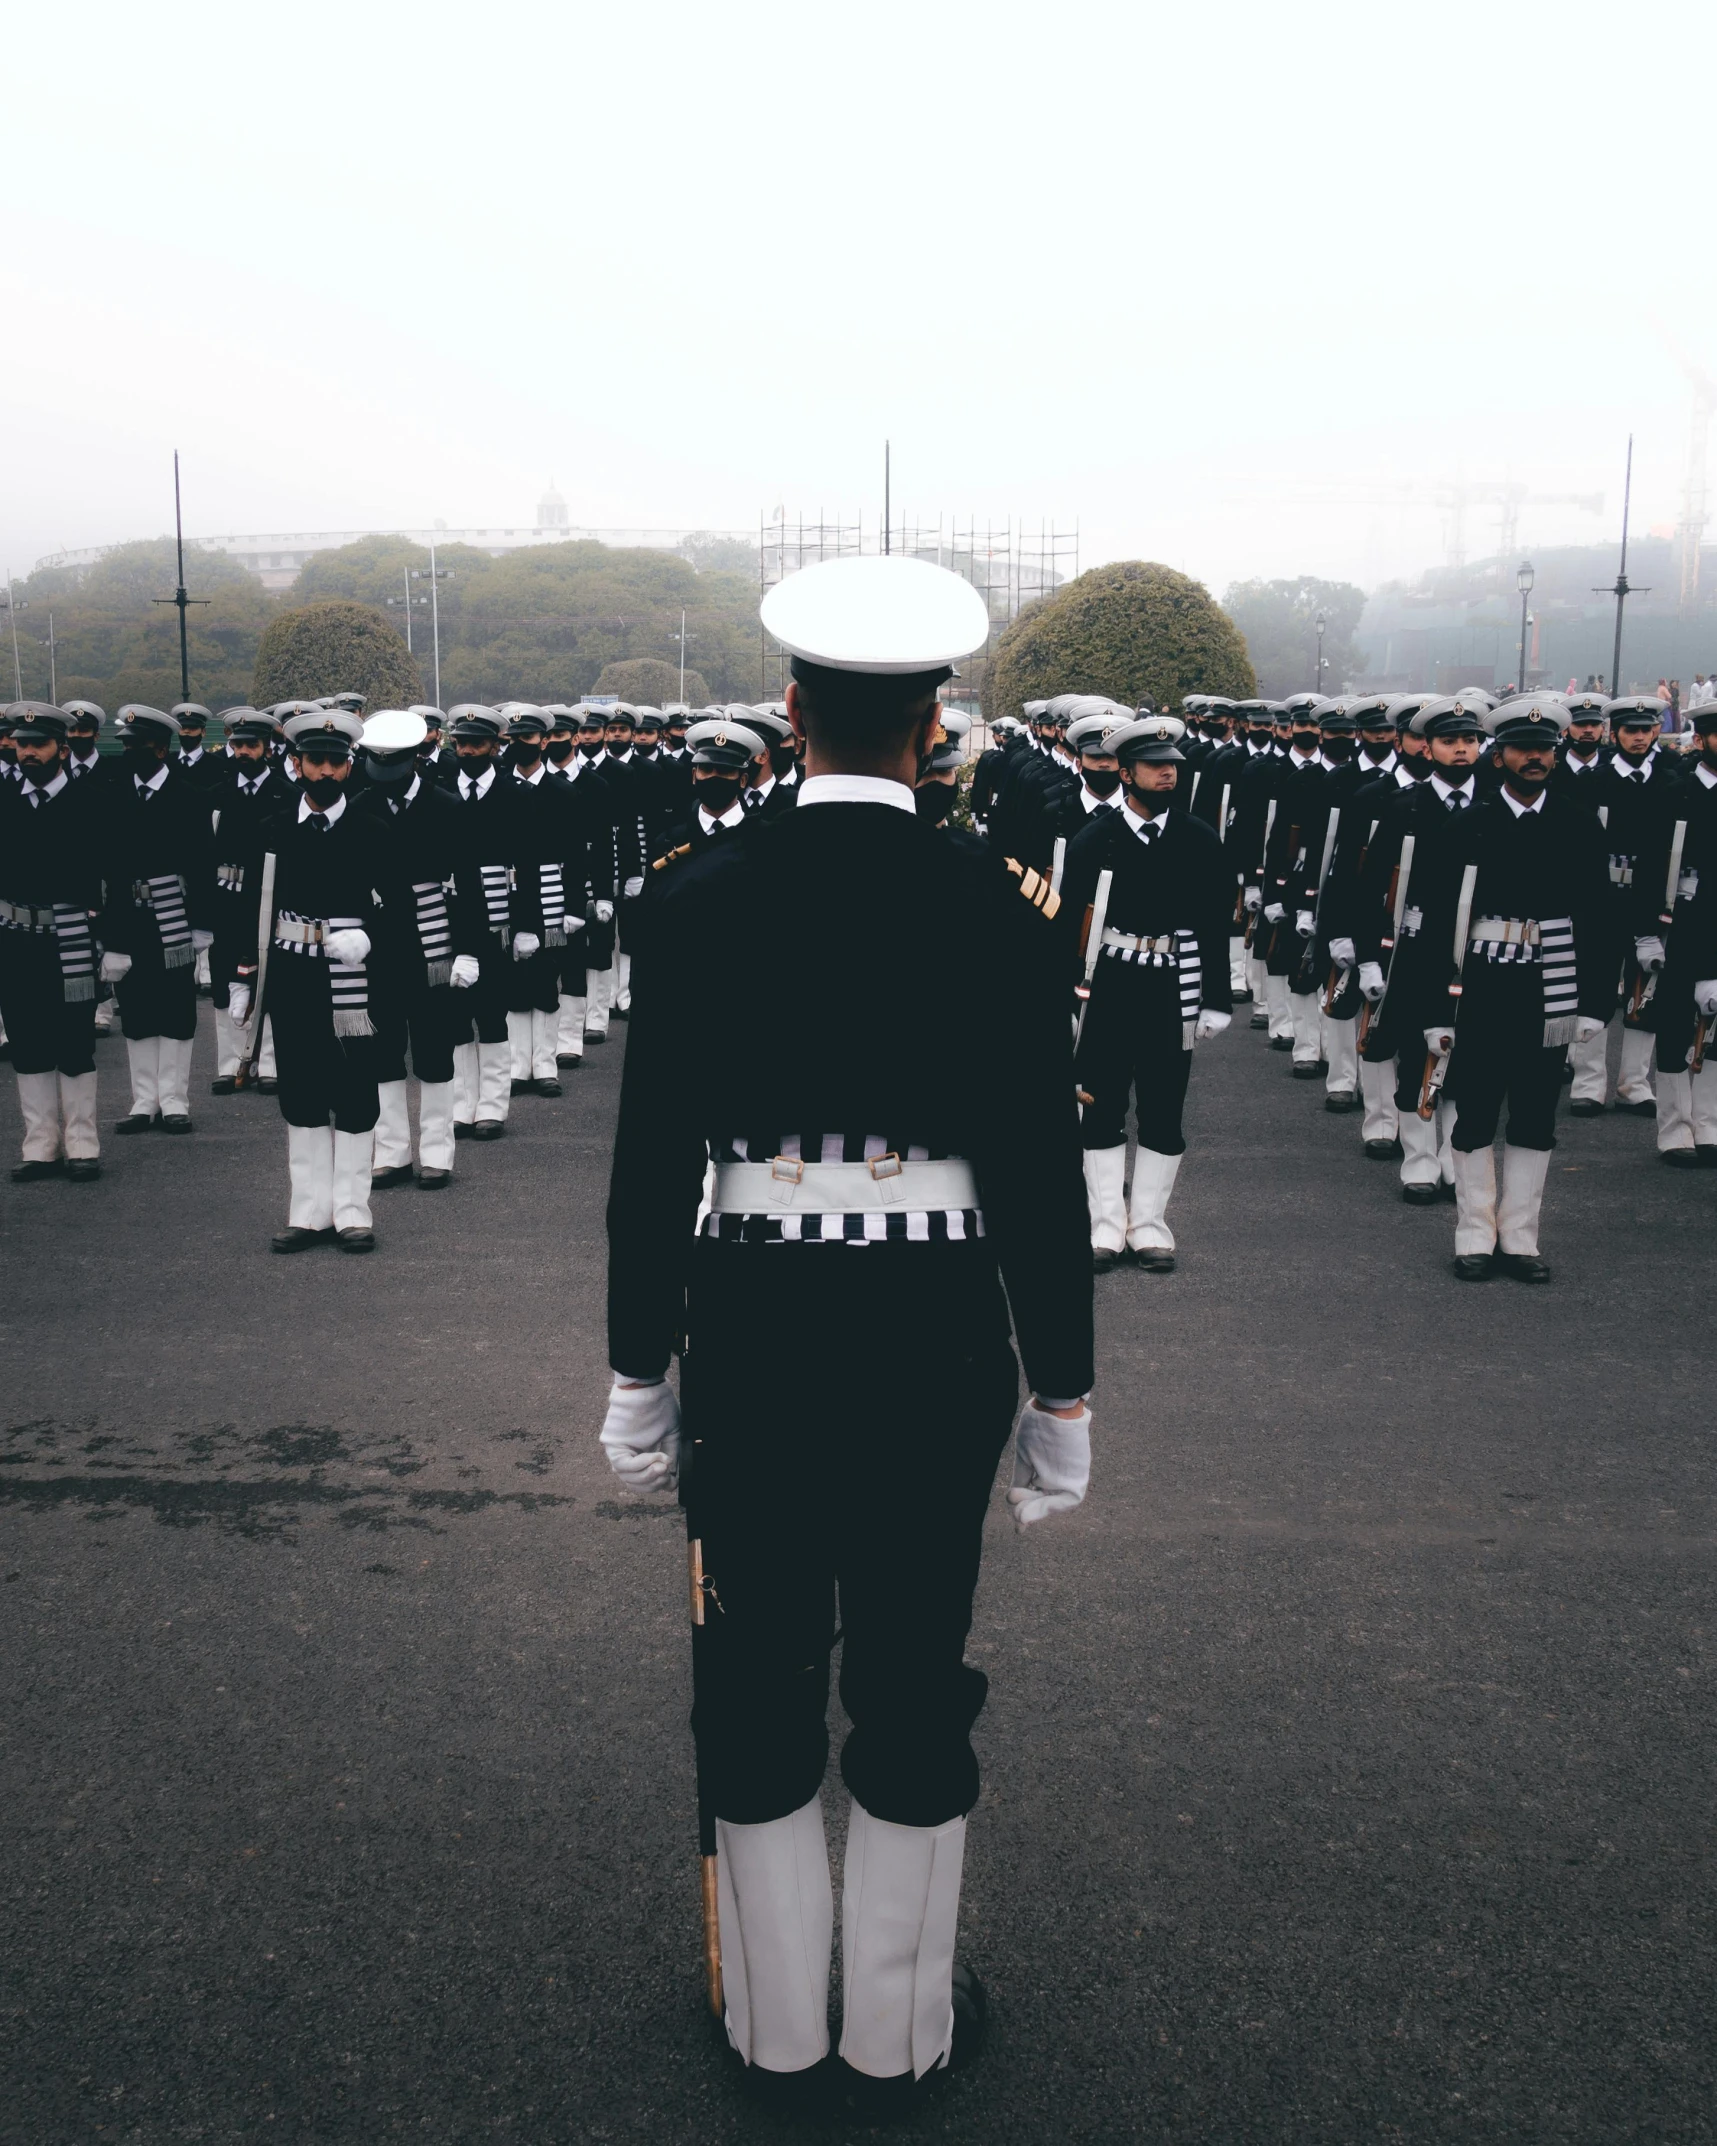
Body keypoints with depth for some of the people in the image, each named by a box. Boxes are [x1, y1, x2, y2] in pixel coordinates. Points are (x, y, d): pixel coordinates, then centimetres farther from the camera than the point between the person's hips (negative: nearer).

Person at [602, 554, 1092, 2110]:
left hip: (748, 1331, 1)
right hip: (936, 1339, 0)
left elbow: (652, 1159, -3)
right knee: (914, 1676, 15)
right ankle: (900, 2030, 32)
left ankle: (776, 2025, 34)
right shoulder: (996, 914, -7)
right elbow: (1041, 1177, -6)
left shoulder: (701, 901, -5)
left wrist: (640, 1379, 7)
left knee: (757, 1673, 16)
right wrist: (1063, 1399, 4)